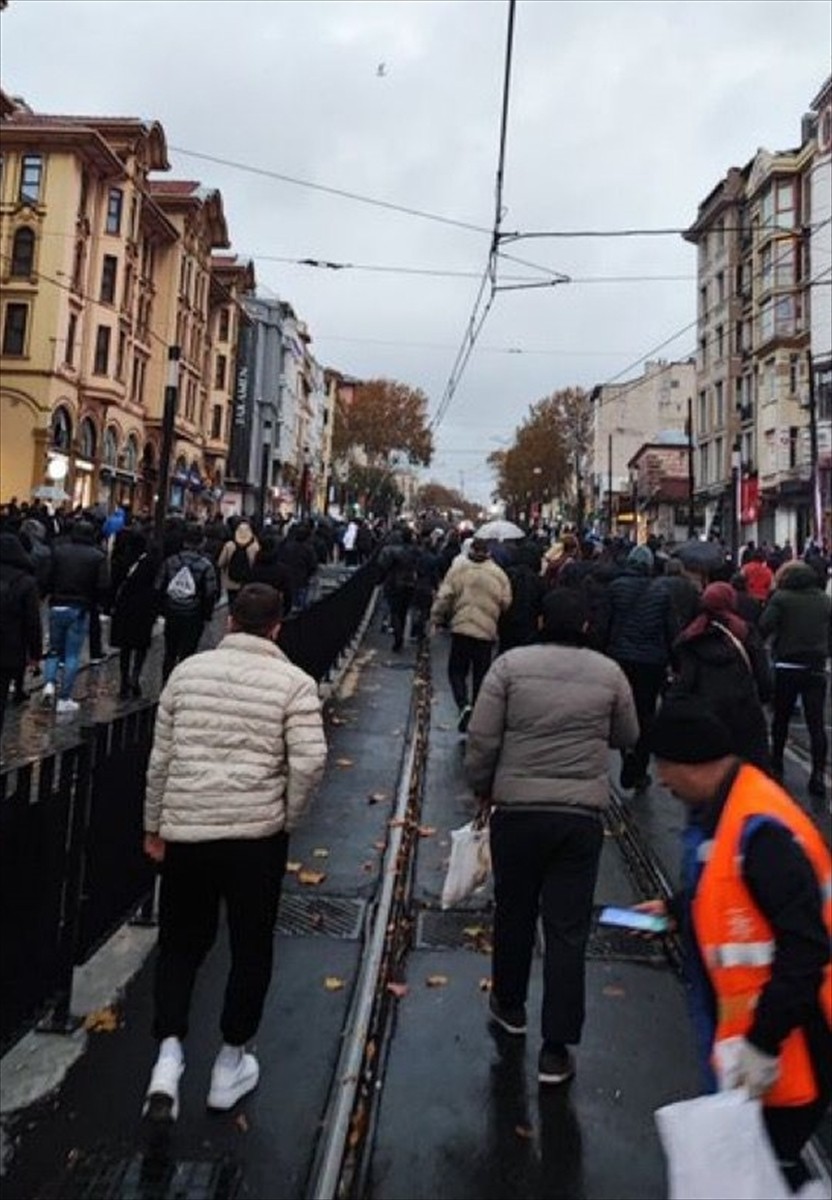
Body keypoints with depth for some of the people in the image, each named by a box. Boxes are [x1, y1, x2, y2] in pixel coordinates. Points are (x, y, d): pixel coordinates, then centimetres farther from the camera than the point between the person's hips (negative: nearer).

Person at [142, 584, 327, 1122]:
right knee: (251, 947, 16)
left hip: (185, 828, 3)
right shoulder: (294, 682, -6)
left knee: (181, 942, 21)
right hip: (257, 832, -2)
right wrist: (289, 818, 1)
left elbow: (161, 756, 6)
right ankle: (231, 1065, 29)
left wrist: (154, 826, 16)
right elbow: (310, 761, -15)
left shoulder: (188, 670, 3)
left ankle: (169, 1056, 8)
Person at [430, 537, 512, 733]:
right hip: (487, 631, 1)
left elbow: (444, 597, -6)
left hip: (461, 628, -1)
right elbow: (506, 604, 3)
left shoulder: (457, 569, -3)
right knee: (481, 674, 13)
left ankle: (464, 705, -14)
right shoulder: (499, 574, 1)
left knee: (457, 670, 9)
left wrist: (436, 618, 6)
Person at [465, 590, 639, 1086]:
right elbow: (627, 738, 12)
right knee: (568, 932, 8)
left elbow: (482, 739, -6)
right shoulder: (609, 672, 0)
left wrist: (483, 788, 8)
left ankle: (510, 1005, 40)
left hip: (517, 808, 0)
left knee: (513, 912, 19)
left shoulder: (511, 664, -6)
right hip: (582, 816, 1)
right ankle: (557, 1049, 15)